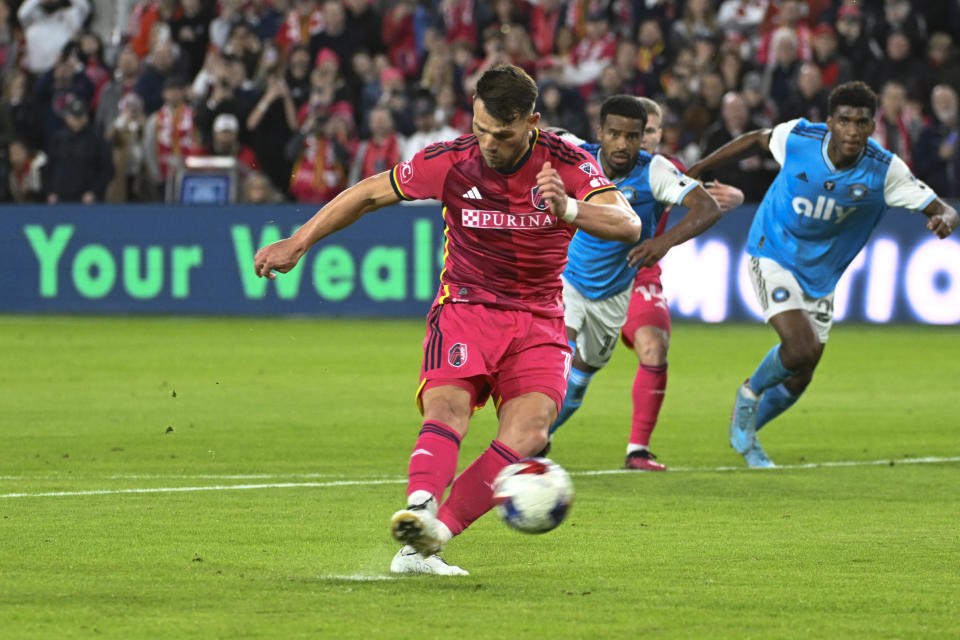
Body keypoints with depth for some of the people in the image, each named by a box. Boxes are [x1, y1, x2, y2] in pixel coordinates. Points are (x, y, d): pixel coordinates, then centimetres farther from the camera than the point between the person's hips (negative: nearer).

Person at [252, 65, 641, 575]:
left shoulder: (566, 163, -10)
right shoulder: (451, 161, -8)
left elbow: (628, 226, -22)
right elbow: (371, 193, 5)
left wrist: (568, 209, -41)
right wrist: (298, 243, 5)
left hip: (538, 319, 1)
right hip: (464, 308, -1)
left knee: (527, 433, -24)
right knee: (447, 409, -29)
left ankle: (426, 542, -29)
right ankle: (420, 509, -55)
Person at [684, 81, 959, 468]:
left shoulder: (884, 171, -19)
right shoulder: (798, 138, -20)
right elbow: (758, 139, 3)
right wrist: (697, 170, 7)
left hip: (820, 275, 3)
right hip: (772, 257, -3)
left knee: (798, 381, 9)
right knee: (804, 347, -24)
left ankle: (744, 433, 38)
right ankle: (750, 394, 7)